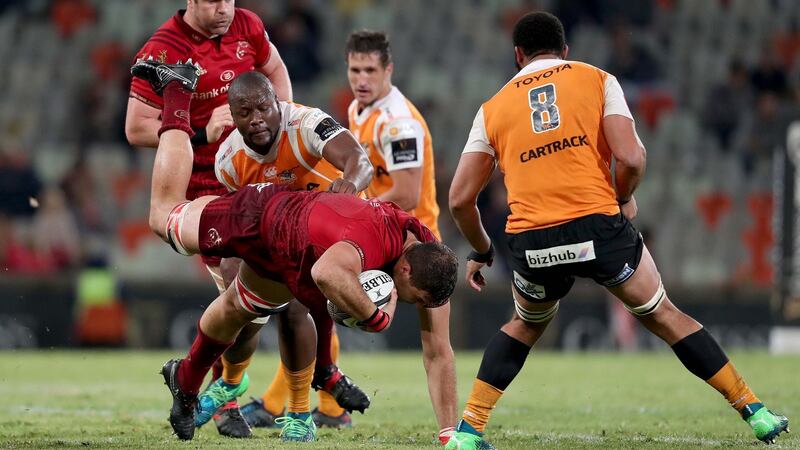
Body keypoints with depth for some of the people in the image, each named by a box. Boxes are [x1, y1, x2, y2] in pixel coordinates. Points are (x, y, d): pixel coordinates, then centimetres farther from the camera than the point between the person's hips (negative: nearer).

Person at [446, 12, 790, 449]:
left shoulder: (492, 109, 16)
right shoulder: (597, 81, 10)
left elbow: (460, 199, 12)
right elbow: (630, 158, -5)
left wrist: (480, 251, 28)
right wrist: (623, 200, 15)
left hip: (531, 241, 2)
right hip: (599, 226, -2)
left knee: (525, 325, 29)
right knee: (662, 316, 15)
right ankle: (754, 412, 15)